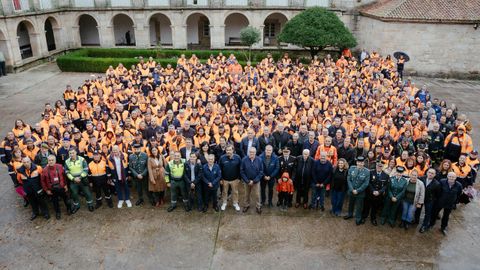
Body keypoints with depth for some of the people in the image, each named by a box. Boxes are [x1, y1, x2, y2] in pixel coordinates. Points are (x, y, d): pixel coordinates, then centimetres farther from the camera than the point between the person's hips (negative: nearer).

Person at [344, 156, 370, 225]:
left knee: (359, 206, 10)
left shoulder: (367, 171, -15)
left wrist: (357, 191, -16)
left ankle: (358, 219, 29)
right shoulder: (351, 168, -9)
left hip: (360, 193, -3)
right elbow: (348, 180, -6)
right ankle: (350, 214, 48)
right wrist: (352, 189, -14)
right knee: (351, 204, 24)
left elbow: (365, 183, -14)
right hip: (351, 191, 3)